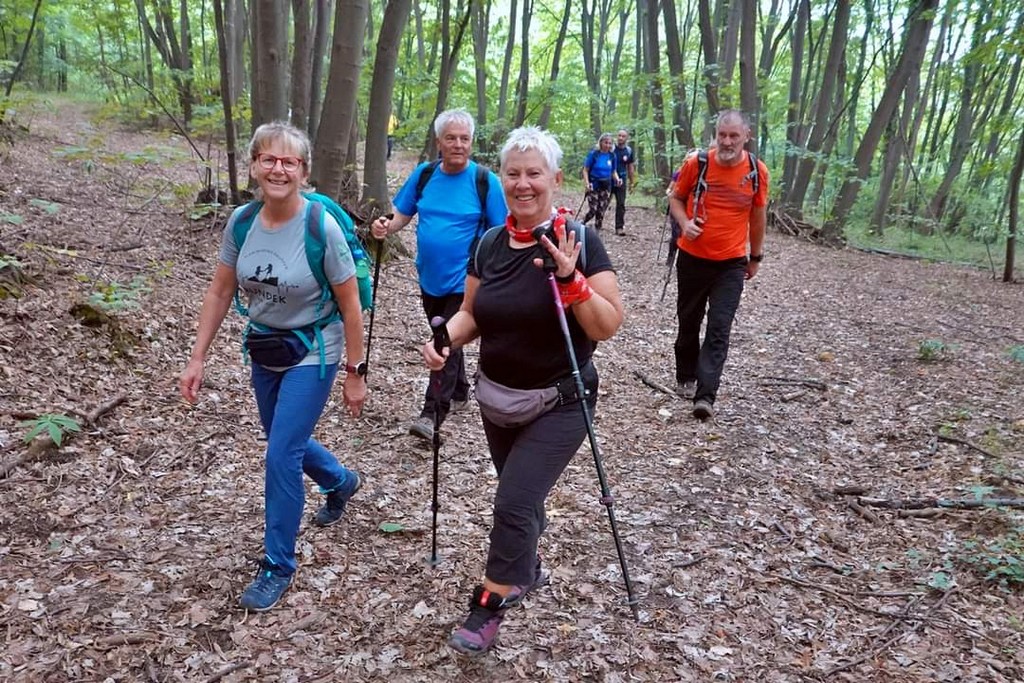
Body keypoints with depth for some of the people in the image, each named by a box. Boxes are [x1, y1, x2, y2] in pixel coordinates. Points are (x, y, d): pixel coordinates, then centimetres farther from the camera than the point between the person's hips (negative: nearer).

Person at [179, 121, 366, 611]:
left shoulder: (322, 227, -22)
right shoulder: (241, 221, -8)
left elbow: (350, 306, -16)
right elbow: (220, 292, 1)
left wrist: (355, 374, -12)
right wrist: (198, 359, -1)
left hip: (313, 354, -6)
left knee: (281, 457, -7)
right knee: (286, 442, 22)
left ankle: (278, 565, 13)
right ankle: (341, 482, 53)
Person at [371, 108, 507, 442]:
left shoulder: (485, 181, -10)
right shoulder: (424, 174, 1)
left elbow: (500, 233, -8)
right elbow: (403, 215, 6)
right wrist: (386, 226, -16)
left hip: (464, 280, -5)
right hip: (430, 277, 5)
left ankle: (432, 414, -4)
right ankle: (459, 392, 41)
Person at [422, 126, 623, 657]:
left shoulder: (579, 242, -15)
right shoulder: (489, 244, 0)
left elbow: (608, 326, -16)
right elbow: (472, 313, 9)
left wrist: (570, 280, -31)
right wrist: (444, 340, -11)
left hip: (559, 405, -5)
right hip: (497, 399, 5)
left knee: (515, 501, -8)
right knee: (522, 498, 20)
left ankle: (491, 603, 16)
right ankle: (527, 569, 47)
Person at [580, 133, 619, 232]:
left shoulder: (612, 156, 3)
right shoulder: (594, 154, -9)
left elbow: (613, 172, 12)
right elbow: (585, 170, -5)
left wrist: (617, 179, -8)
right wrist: (587, 183, -18)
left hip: (606, 186, 4)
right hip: (594, 185, -4)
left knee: (601, 211, 4)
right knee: (592, 210, -11)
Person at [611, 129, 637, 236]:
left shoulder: (629, 151, 3)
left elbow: (631, 167, 11)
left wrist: (632, 183, 10)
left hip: (621, 181, 2)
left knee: (621, 204, -2)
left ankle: (619, 227, 1)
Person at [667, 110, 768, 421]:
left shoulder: (757, 172, -5)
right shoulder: (696, 163, -8)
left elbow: (758, 216, 8)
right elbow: (676, 197, 6)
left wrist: (756, 256, 16)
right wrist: (684, 223, -14)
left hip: (732, 264, -1)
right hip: (692, 258, 1)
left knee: (719, 330, -9)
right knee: (689, 322, 15)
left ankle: (705, 395, -12)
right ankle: (686, 377, 35)